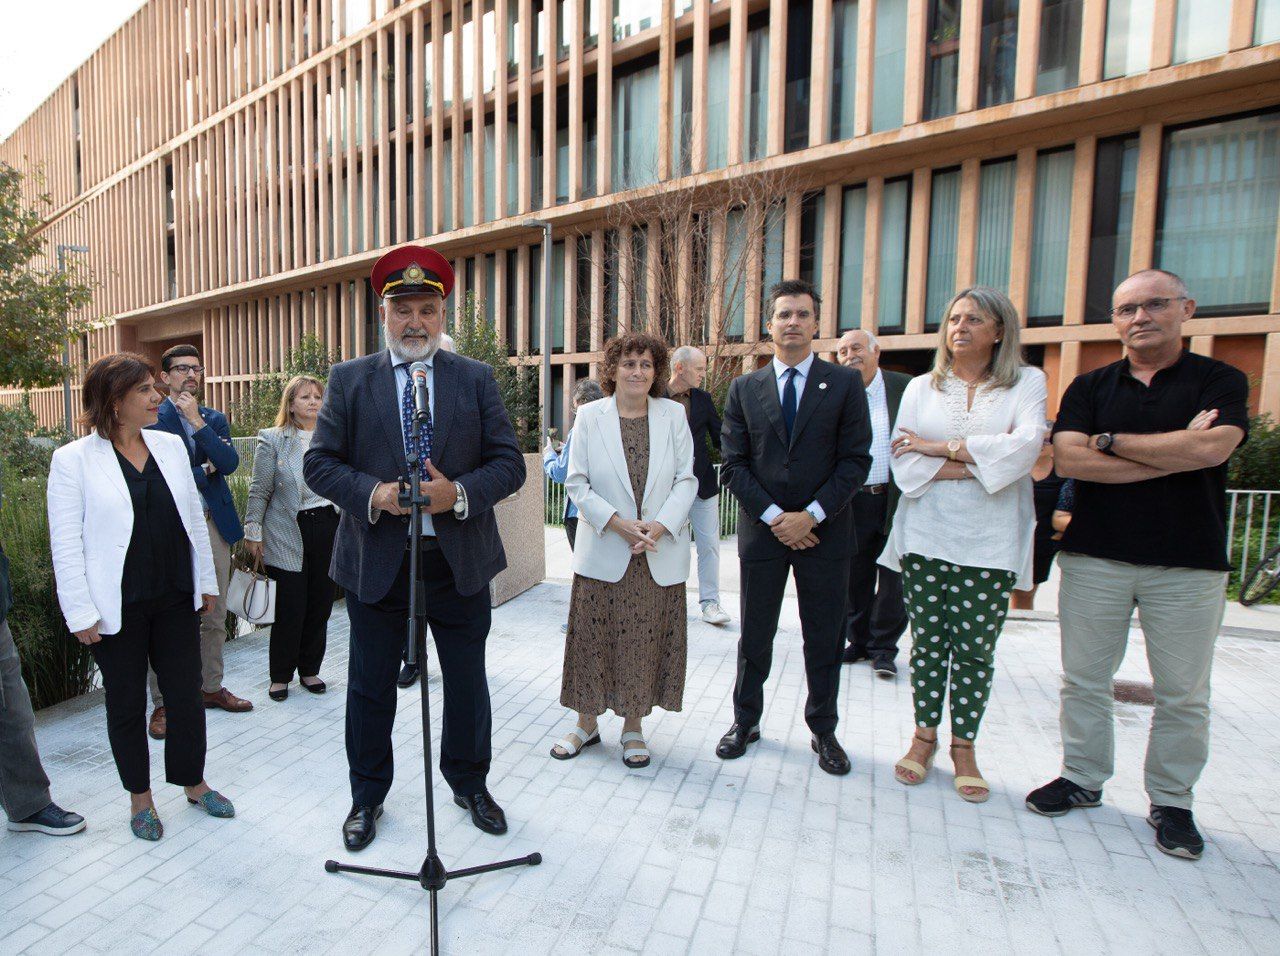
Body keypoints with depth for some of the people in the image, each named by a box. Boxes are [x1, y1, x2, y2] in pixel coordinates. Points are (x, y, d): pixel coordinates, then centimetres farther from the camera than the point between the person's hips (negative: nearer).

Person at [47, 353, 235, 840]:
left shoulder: (171, 445, 5)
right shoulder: (74, 459, -7)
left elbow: (195, 517, 9)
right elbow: (66, 543, -8)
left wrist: (207, 581, 10)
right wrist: (80, 613, -10)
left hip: (176, 599, 3)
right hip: (118, 608, -3)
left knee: (187, 694, 10)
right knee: (127, 704, 13)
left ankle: (193, 781, 31)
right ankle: (139, 796, 31)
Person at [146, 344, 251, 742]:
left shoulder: (214, 419, 12)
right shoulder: (153, 419, -2)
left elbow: (229, 463, -4)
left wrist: (197, 421, -10)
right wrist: (206, 470, -3)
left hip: (215, 524, 5)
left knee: (214, 616, 13)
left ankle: (211, 687, 27)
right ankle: (163, 704, 13)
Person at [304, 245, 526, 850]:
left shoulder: (477, 379, 2)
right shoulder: (348, 379, 2)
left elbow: (509, 463, -2)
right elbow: (319, 463, -1)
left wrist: (459, 494, -20)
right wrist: (373, 494, -19)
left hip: (459, 559, 1)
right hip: (376, 560, 0)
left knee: (467, 682, 15)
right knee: (370, 687, 14)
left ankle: (470, 784, 40)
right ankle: (367, 797, 38)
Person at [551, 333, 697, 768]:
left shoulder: (674, 415, 4)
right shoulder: (589, 416, 1)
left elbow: (686, 479, 1)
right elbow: (576, 482, -2)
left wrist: (660, 526, -14)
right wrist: (617, 523, -14)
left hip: (660, 554, 1)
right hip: (603, 552, 0)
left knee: (646, 641, 8)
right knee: (592, 638, 7)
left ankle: (633, 727, 26)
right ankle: (587, 722, 27)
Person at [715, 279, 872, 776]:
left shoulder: (845, 383, 1)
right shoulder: (744, 388, 5)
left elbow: (856, 460, -4)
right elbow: (733, 464, 1)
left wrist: (811, 515, -13)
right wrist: (773, 517, -10)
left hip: (824, 531, -1)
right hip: (762, 530, 1)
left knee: (825, 640, 10)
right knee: (754, 638, 12)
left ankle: (823, 731, 29)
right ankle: (745, 721, 31)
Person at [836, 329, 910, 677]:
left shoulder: (906, 387, 0)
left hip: (897, 498, -1)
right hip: (853, 502, 1)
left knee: (893, 579, 6)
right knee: (855, 579, 11)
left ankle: (883, 647, 22)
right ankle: (858, 640, 29)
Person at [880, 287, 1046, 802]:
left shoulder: (1027, 382, 5)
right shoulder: (920, 388, 9)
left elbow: (1026, 447, -13)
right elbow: (905, 465, -3)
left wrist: (941, 447, -10)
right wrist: (985, 460, -10)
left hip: (990, 543, -1)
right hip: (926, 536, 1)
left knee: (975, 649, 5)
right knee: (928, 642, 8)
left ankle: (964, 746, 21)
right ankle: (924, 736, 23)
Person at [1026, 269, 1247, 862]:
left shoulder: (1220, 381, 3)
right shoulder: (1090, 387, 7)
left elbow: (1212, 447, -17)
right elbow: (1070, 459, -9)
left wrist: (1111, 441, -9)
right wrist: (1176, 452, -11)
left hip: (1189, 564, -1)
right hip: (1094, 557, 2)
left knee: (1183, 693, 9)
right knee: (1083, 678, 9)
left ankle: (1172, 802, 25)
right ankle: (1082, 779, 26)